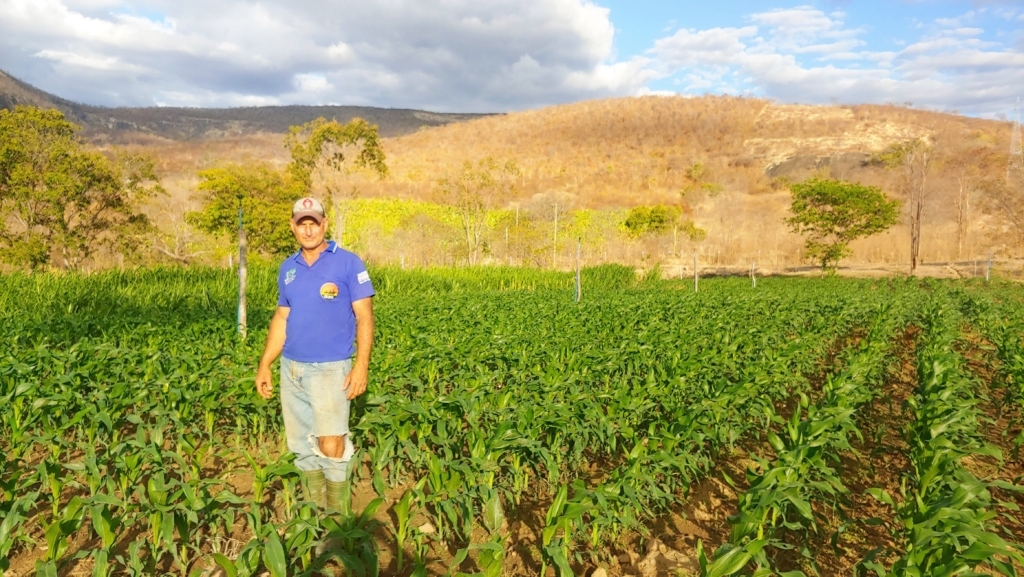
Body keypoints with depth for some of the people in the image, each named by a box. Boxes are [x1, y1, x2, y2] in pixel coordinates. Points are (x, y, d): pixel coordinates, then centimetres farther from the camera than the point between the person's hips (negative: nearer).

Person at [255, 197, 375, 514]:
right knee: (302, 446, 13)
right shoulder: (288, 268, 10)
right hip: (292, 369, 6)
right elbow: (281, 318, 16)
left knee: (331, 446, -12)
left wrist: (362, 365, -18)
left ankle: (338, 515, 7)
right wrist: (265, 365, 13)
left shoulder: (348, 263, -6)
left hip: (331, 368, -6)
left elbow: (364, 317, -9)